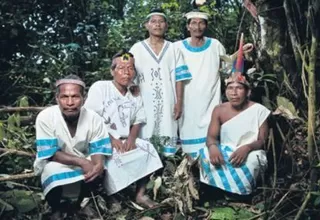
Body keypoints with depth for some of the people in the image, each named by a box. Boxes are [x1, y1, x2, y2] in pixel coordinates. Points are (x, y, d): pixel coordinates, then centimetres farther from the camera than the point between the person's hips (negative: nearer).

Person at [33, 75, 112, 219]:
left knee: (98, 171, -26)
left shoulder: (93, 117, -18)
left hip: (83, 161, 3)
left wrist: (98, 164, -36)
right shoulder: (45, 117, -25)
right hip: (54, 162, -2)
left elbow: (99, 148, -12)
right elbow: (50, 153, -23)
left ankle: (82, 202, 7)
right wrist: (82, 162, -33)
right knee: (54, 173, -34)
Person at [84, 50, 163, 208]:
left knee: (147, 149, -14)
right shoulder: (100, 87, -6)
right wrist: (111, 139, -20)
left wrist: (131, 139, -10)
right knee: (112, 159, -33)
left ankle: (141, 194, -4)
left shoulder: (135, 97, 12)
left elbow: (138, 122, 12)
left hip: (125, 141, 6)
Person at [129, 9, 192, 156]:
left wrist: (179, 103, -1)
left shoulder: (173, 49, 12)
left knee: (168, 139, -2)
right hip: (144, 103, -1)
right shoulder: (136, 49, 8)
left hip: (168, 103, 1)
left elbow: (179, 78, 7)